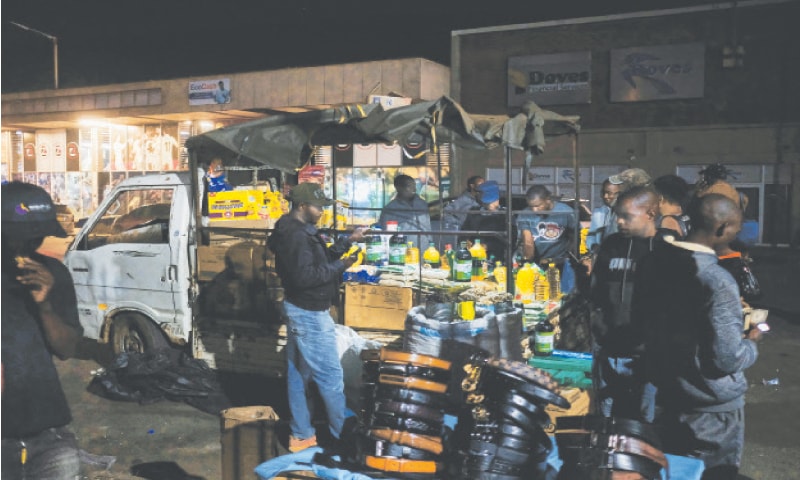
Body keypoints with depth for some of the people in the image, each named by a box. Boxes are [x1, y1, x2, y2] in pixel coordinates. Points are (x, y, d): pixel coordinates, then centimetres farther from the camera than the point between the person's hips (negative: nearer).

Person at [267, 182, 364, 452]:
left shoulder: (297, 230, 12)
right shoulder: (297, 235, -21)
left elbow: (320, 259, 16)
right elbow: (304, 276, -28)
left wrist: (347, 243, 9)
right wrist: (340, 266, -22)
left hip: (299, 310, 11)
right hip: (310, 315, -11)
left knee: (298, 374, 14)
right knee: (330, 376, 0)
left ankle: (301, 435, 24)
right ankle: (344, 435, 12)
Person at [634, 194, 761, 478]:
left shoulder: (653, 261, -4)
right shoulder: (718, 281, -27)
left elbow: (641, 319, 9)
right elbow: (729, 358, -24)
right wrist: (752, 343, -4)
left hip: (664, 395, 6)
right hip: (711, 407, -6)